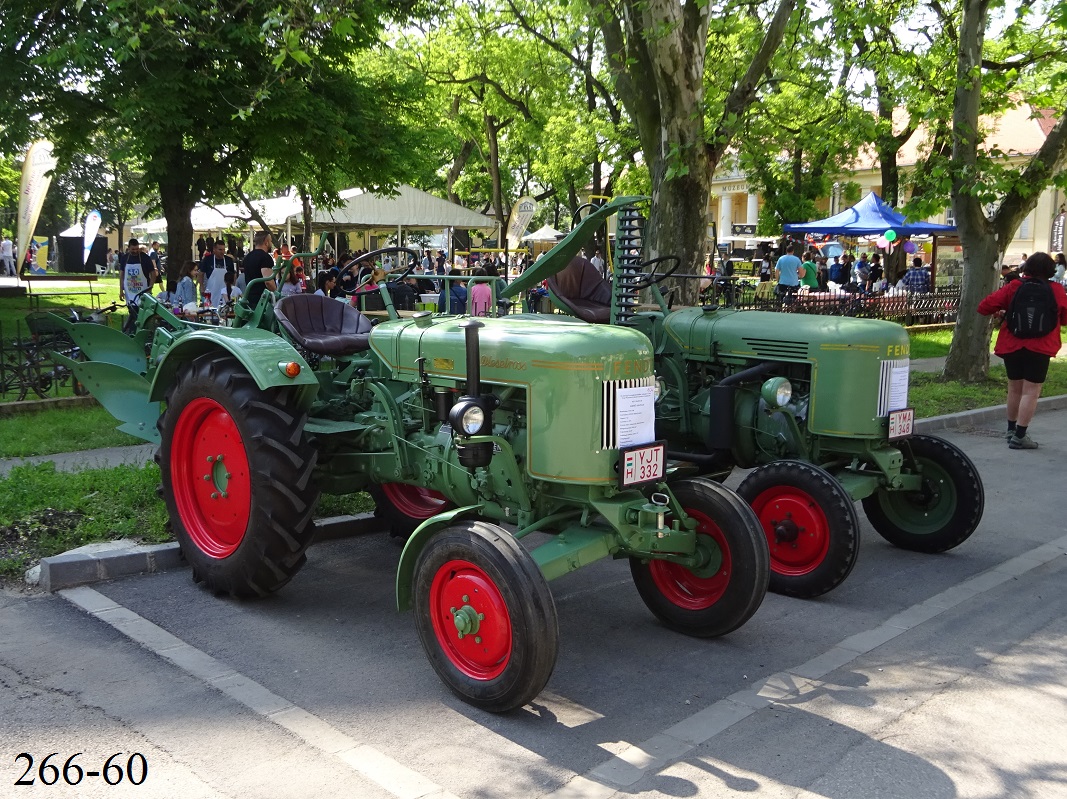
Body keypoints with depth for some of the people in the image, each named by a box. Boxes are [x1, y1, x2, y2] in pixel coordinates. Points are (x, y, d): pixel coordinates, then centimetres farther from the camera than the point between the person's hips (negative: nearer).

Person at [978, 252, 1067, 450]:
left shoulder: (1014, 287, -2)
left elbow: (984, 307, -6)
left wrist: (1000, 314, 14)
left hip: (1012, 346, 3)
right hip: (1040, 348, -3)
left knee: (1015, 388, 17)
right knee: (1031, 392, -1)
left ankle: (1012, 429, 30)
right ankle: (1019, 436, -6)